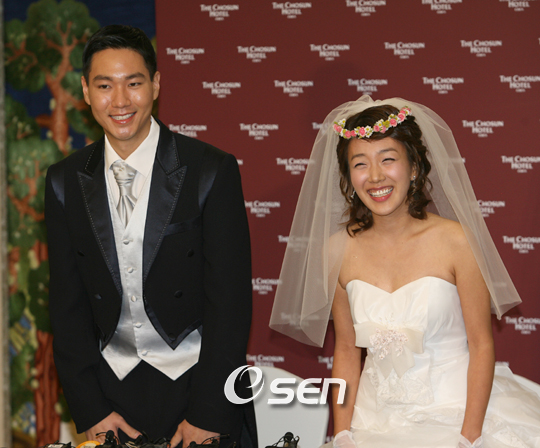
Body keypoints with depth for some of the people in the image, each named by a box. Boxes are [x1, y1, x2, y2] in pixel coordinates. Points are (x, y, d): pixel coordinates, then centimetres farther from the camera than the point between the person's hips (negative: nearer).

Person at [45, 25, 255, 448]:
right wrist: (92, 411, -4)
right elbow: (68, 304, 3)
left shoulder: (212, 171, -10)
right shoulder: (66, 182, 1)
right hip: (111, 390, 2)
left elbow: (230, 300, -10)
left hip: (197, 382, -2)